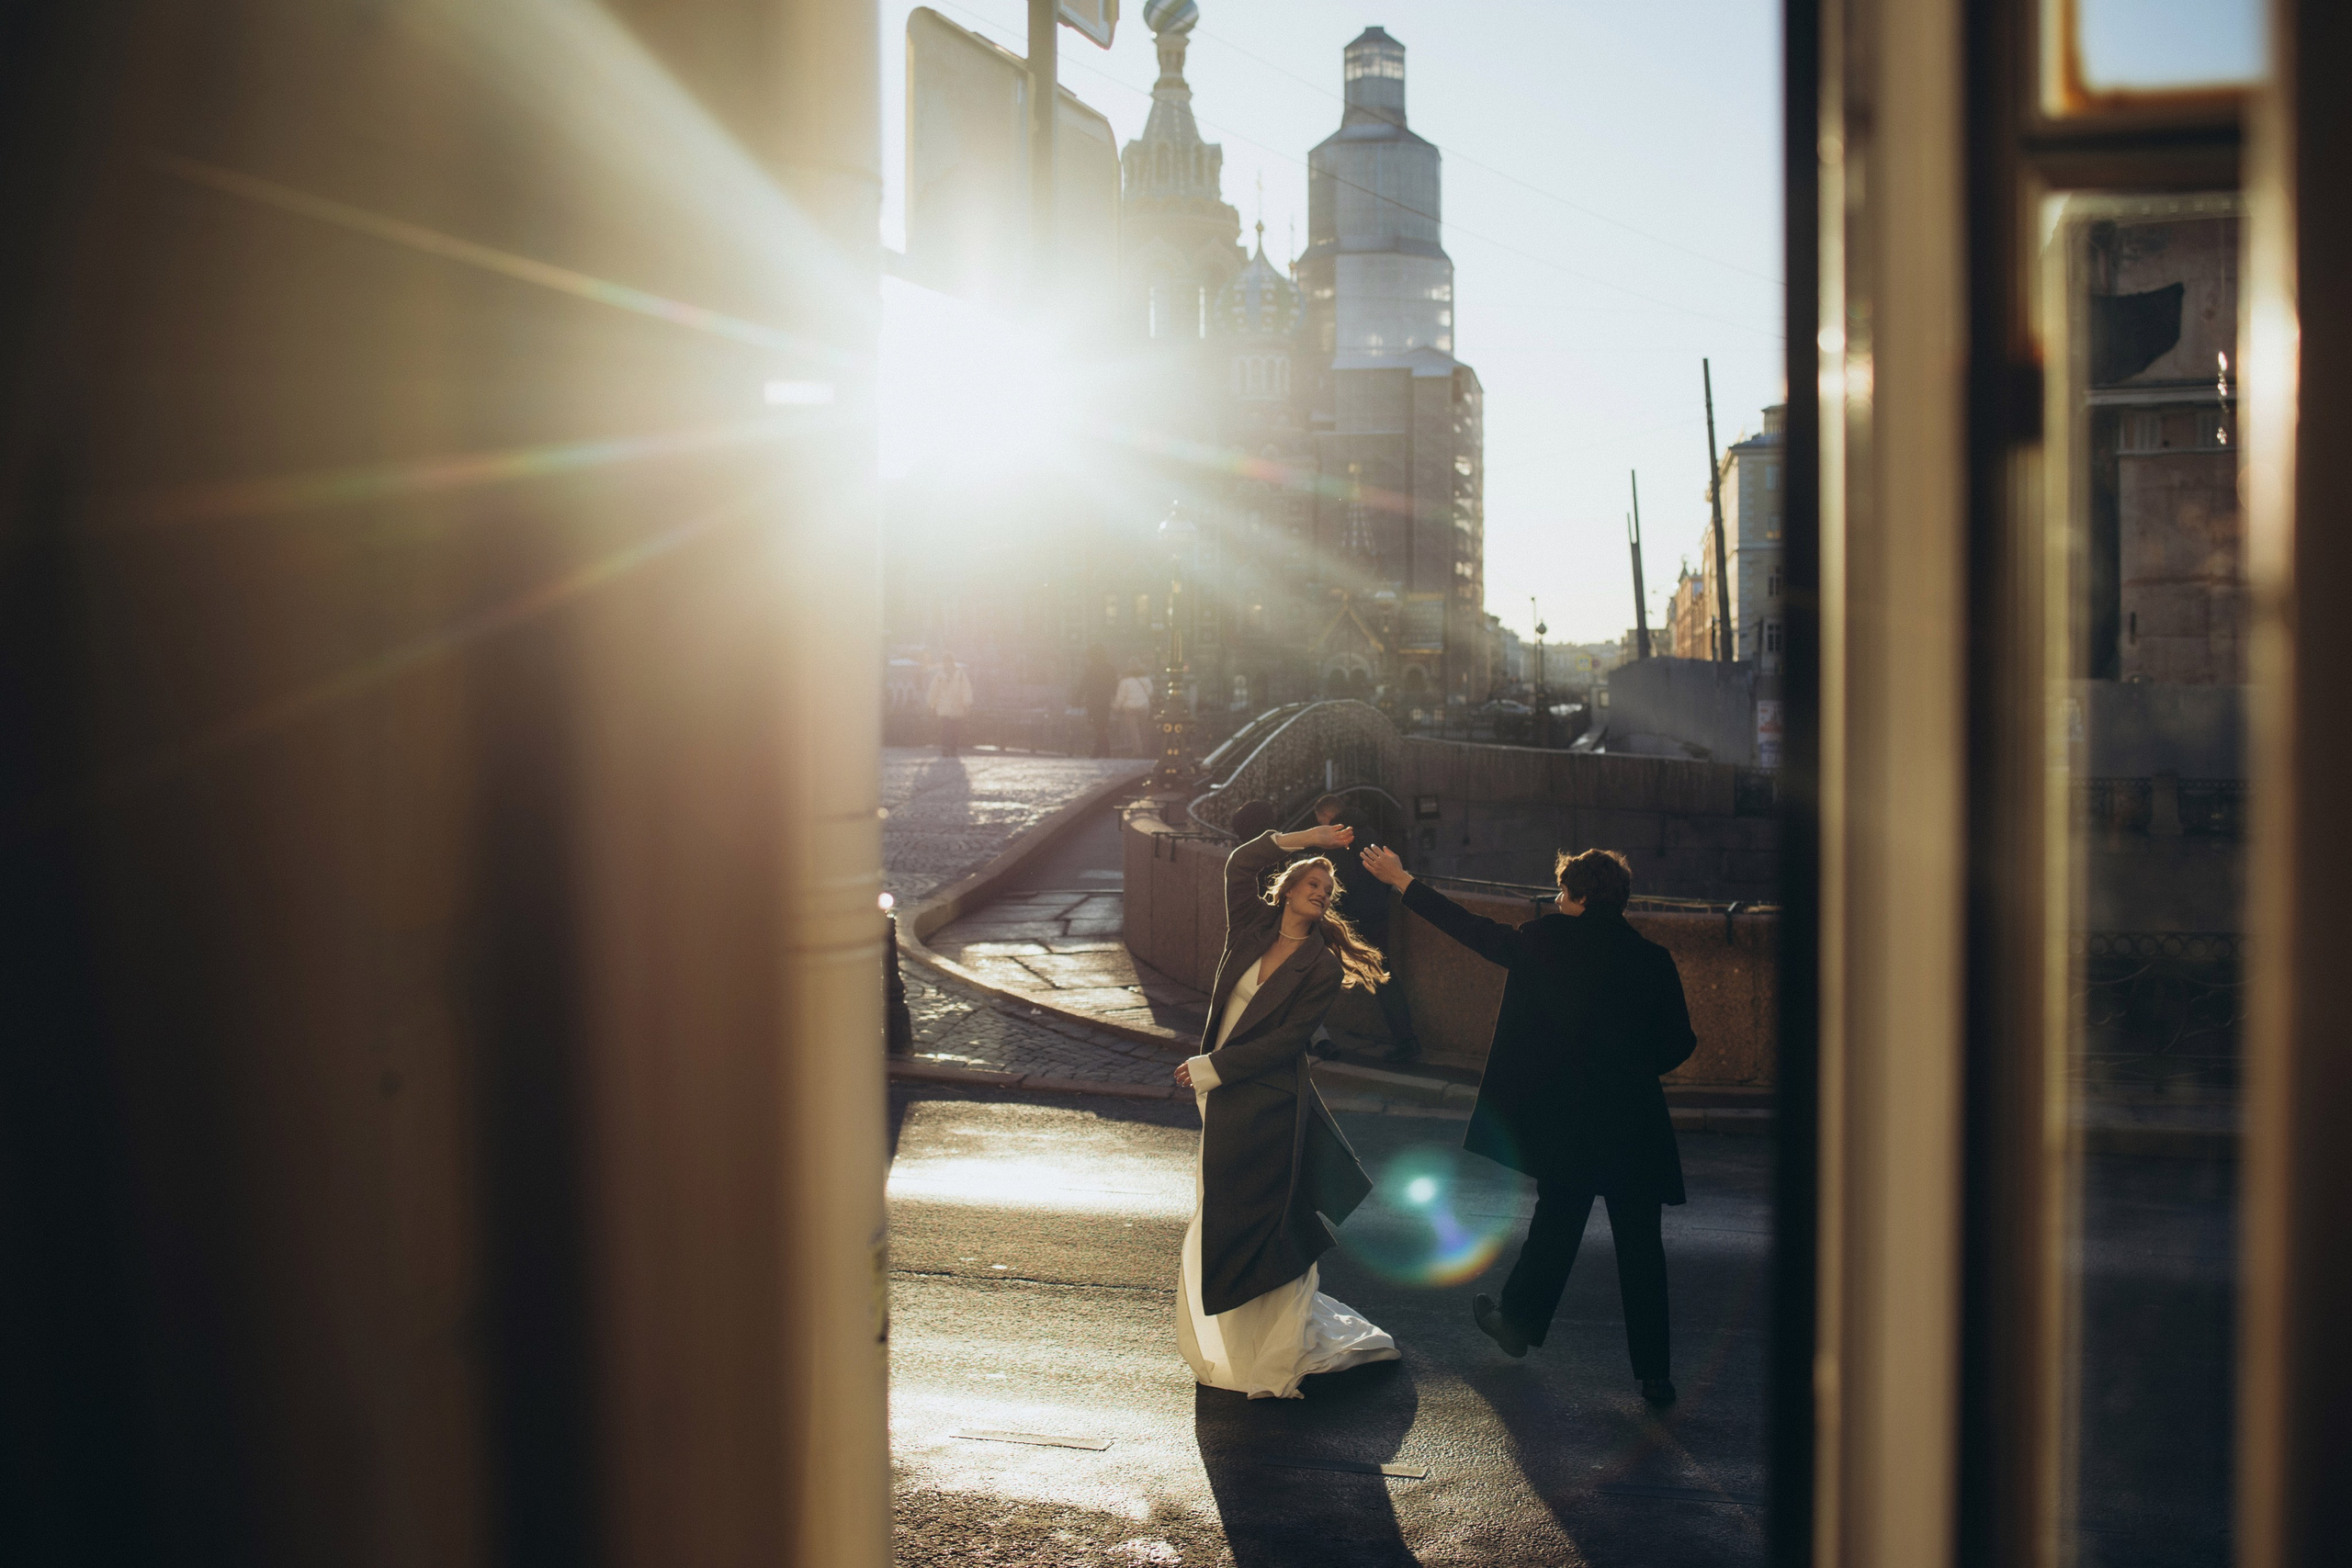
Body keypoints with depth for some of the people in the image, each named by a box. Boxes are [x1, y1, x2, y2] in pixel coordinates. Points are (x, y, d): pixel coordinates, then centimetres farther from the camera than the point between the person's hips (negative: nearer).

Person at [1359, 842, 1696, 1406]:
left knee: (1557, 1222, 18)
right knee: (1640, 1245, 7)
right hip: (1637, 1123, 1)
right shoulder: (1655, 961, -3)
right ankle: (1654, 1374, 12)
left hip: (1568, 1120, -1)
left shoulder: (1552, 942, -8)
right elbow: (1679, 1044, 0)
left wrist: (1401, 880, 7)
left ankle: (1518, 1323, 34)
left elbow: (1475, 930, -1)